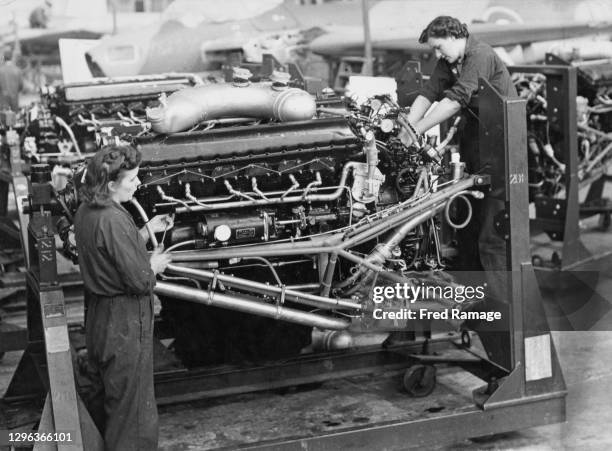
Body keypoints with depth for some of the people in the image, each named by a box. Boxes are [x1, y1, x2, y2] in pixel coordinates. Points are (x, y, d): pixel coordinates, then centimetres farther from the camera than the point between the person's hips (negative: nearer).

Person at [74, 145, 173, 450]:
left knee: (104, 395, 25)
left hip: (97, 316, 10)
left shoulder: (86, 211, 2)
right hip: (124, 324, -10)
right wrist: (155, 265, -5)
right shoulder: (114, 220, -27)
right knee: (131, 402, 5)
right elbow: (139, 281, -25)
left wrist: (146, 231, 8)